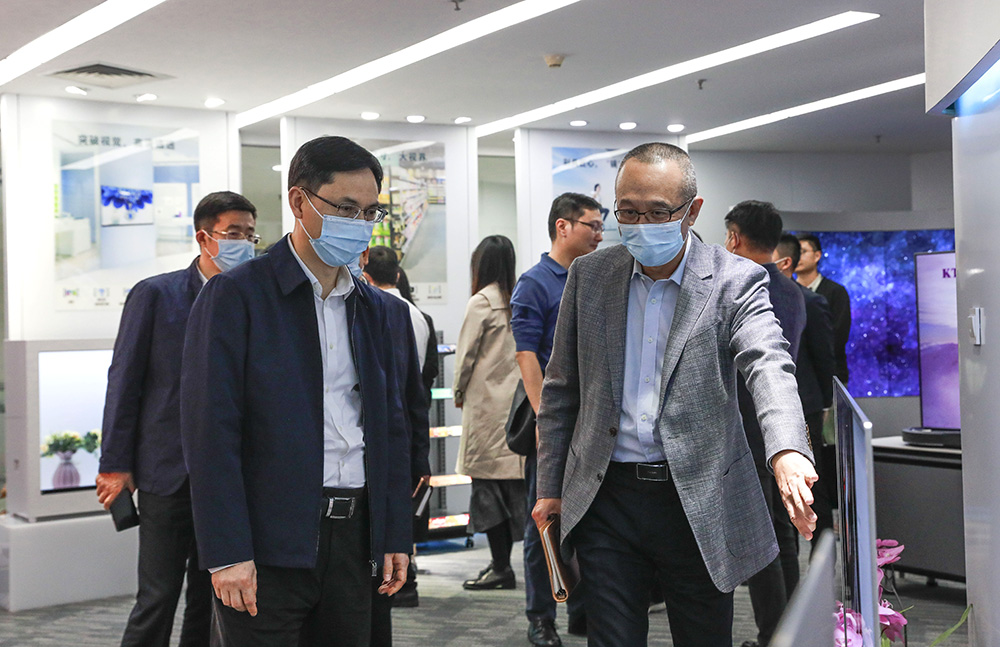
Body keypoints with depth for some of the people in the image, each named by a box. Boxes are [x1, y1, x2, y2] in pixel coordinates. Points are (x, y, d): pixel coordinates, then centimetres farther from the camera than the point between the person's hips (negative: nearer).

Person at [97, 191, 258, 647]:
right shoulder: (154, 295, -2)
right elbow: (124, 382, -2)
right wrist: (116, 465, -6)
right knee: (158, 598, -2)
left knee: (212, 599, 11)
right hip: (168, 473, -4)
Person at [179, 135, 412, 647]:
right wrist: (227, 553, -16)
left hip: (354, 536, 6)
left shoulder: (371, 306, 14)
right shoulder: (235, 295, -5)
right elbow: (210, 431, -11)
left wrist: (395, 535, 11)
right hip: (269, 545, -6)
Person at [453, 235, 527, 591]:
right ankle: (503, 563, 15)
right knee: (515, 482, 9)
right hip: (518, 400, 6)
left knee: (487, 482, -1)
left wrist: (459, 391, 11)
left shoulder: (481, 302, -10)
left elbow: (466, 354, -6)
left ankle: (501, 567, 0)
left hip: (488, 402, -6)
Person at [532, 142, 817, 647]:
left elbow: (769, 365, -24)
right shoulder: (590, 275, 4)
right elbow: (561, 389, 11)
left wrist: (787, 451, -43)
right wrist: (550, 487, 10)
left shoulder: (735, 280, -6)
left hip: (700, 505, -2)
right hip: (606, 497, 2)